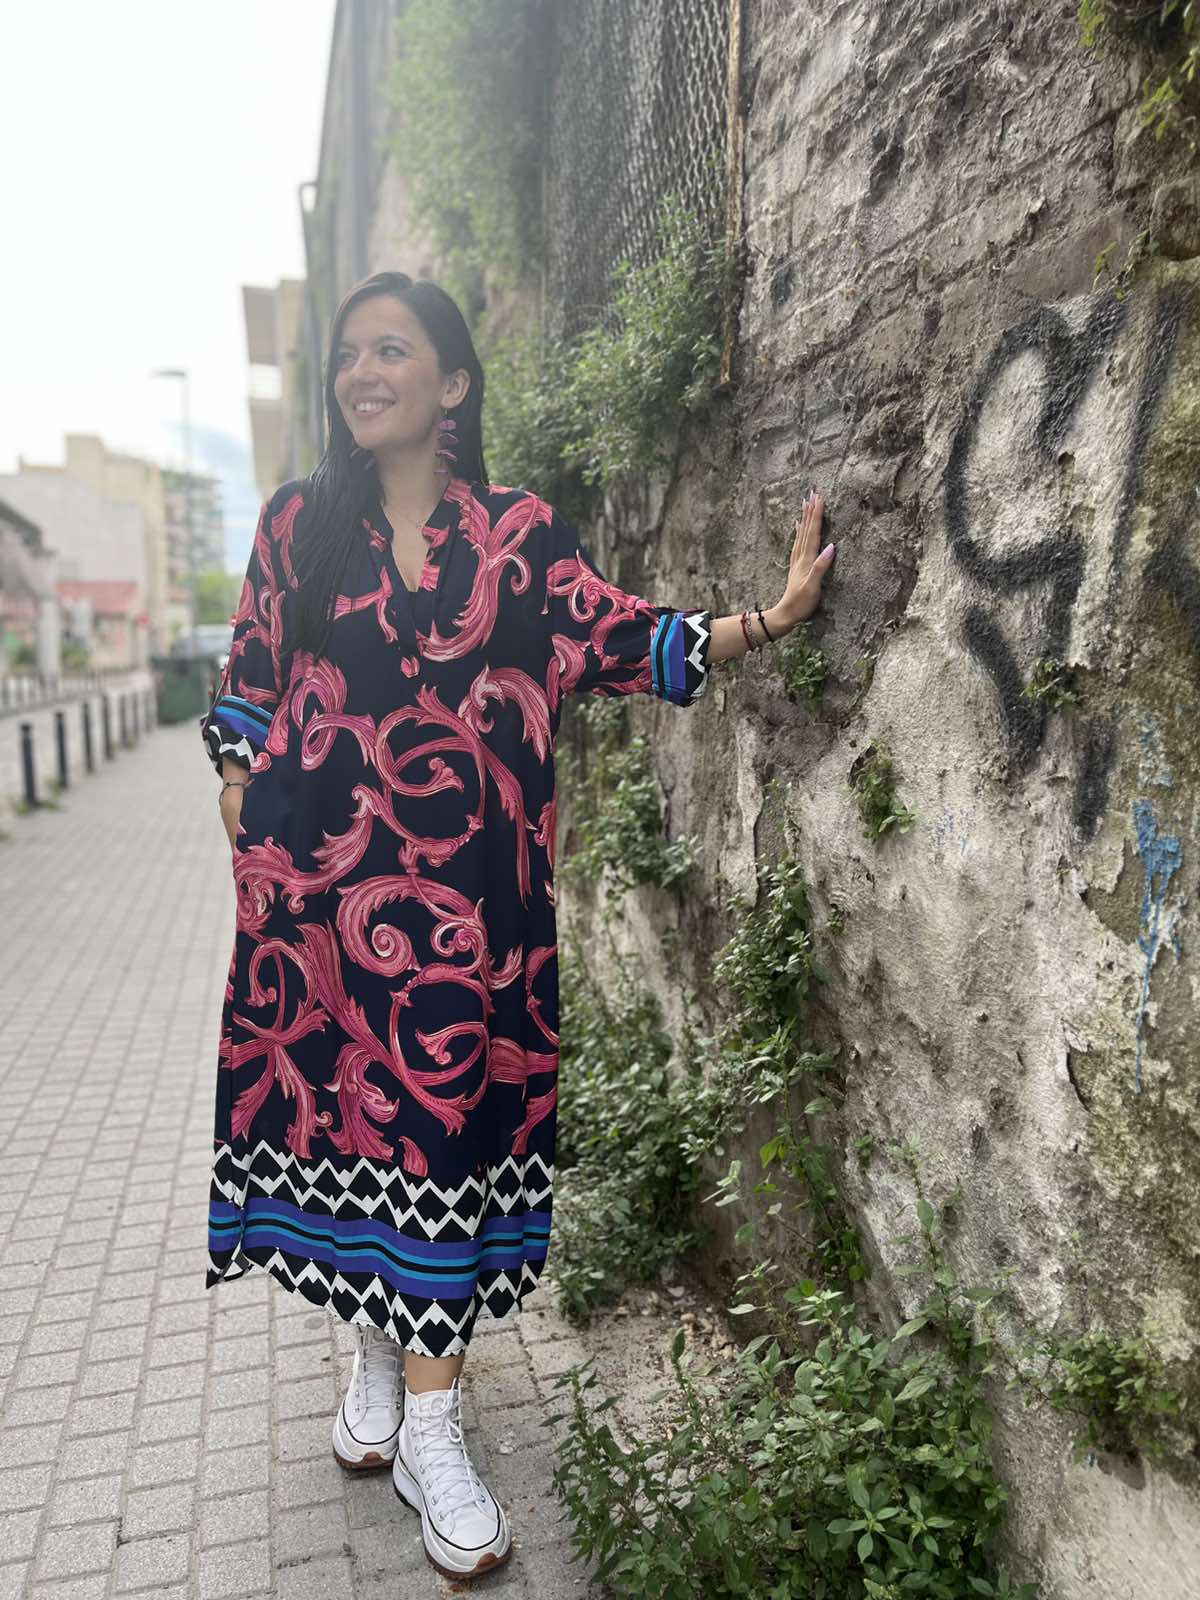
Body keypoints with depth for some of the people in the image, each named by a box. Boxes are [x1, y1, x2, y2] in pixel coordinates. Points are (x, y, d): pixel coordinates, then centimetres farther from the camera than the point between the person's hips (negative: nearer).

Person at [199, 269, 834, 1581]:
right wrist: (243, 800, 5)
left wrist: (763, 620, -11)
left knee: (444, 1108, 0)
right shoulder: (298, 521, 9)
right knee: (335, 1091, 7)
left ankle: (428, 1430, 15)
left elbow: (621, 638, 0)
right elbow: (250, 673, 13)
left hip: (459, 880, -1)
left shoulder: (518, 534, 5)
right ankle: (374, 1356, 32)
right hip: (316, 869, 2)